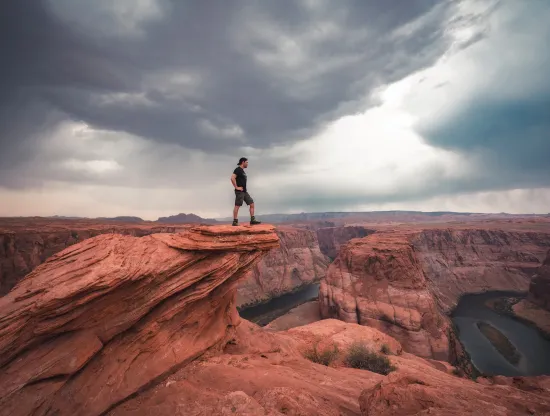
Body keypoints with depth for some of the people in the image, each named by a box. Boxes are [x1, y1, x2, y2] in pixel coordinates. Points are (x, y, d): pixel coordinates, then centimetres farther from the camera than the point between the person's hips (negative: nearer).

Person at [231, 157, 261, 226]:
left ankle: (252, 220, 5)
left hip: (245, 191, 9)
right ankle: (235, 222, 0)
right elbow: (232, 178, -23)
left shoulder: (242, 171, 20)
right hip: (239, 191, -9)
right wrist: (236, 187, -18)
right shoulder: (238, 169, -9)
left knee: (252, 203, 4)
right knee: (237, 205, -6)